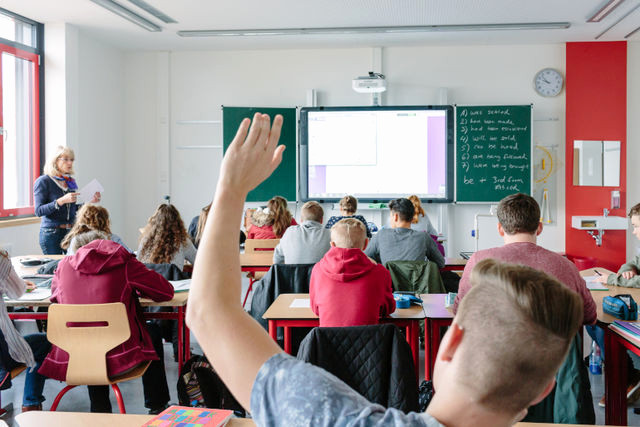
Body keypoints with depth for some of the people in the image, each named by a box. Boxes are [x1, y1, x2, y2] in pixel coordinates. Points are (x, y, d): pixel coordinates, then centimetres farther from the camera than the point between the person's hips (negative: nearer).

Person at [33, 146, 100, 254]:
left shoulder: (71, 182, 11)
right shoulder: (43, 181, -5)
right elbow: (39, 211, -14)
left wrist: (90, 202, 3)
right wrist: (62, 201, -24)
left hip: (72, 232, 5)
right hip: (52, 233, -5)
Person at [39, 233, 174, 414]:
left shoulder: (65, 265, 7)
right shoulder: (124, 263, -2)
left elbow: (54, 296, 28)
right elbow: (167, 291, 4)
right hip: (119, 359, -3)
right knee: (153, 331, 27)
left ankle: (99, 410, 42)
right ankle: (157, 406, 36)